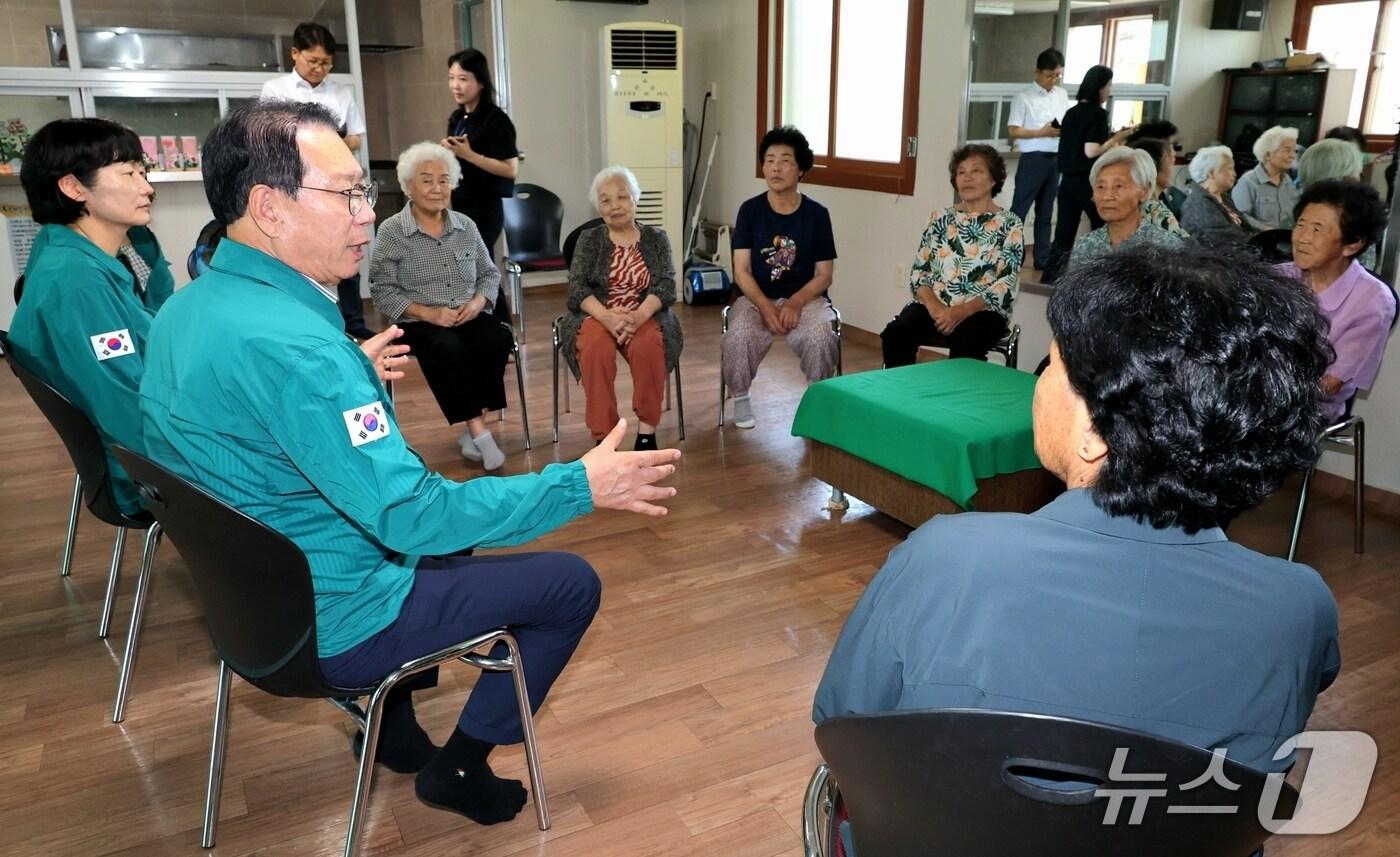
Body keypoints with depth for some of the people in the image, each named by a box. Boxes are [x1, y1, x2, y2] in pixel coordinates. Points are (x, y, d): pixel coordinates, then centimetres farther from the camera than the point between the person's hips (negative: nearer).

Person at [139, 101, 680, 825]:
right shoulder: (291, 344, -32)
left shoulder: (185, 307, -1)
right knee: (572, 584, 1)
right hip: (328, 629, -9)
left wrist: (356, 377, 17)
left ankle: (390, 719, 32)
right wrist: (580, 486, -24)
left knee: (452, 530, 30)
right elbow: (413, 514, -32)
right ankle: (460, 766, 15)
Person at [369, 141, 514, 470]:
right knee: (446, 347, -35)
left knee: (496, 339, -28)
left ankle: (471, 427, -21)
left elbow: (490, 274, 14)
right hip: (419, 322, -3)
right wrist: (428, 313, -18)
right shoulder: (391, 231, -2)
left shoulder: (466, 225, 11)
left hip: (470, 316, 3)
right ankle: (478, 430, -29)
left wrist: (477, 302, -8)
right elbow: (383, 291, -6)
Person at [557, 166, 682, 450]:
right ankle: (602, 436, -28)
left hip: (645, 315, 0)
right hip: (597, 315, 0)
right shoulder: (589, 239, 8)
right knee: (595, 348, -34)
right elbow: (576, 287, -4)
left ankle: (647, 429, -22)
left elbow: (666, 285, -3)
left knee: (649, 345, -34)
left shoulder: (656, 238, 9)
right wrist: (606, 316, -25)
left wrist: (640, 315, -24)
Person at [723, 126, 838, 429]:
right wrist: (765, 306, -19)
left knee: (820, 339, -32)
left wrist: (794, 303, -17)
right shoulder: (750, 210, 0)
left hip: (806, 298, 0)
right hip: (757, 298, 0)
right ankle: (740, 397, -2)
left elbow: (824, 274, 0)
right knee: (738, 337, -31)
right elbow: (742, 271, -3)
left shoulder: (816, 213, -1)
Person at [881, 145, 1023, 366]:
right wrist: (934, 306, -13)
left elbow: (1006, 285, -6)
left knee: (964, 345, -36)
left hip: (982, 312, -3)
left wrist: (962, 312, -19)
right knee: (895, 334, -27)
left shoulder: (1009, 224, 3)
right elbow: (918, 271, 7)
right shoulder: (941, 217, 12)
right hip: (934, 306, 3)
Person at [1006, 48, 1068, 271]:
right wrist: (1043, 132, -17)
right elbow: (1013, 131, -10)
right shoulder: (1024, 97, -6)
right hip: (1033, 159, -6)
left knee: (1045, 212, 12)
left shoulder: (1062, 95, 13)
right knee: (1019, 210, -5)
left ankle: (1042, 259, 17)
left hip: (1055, 159, 6)